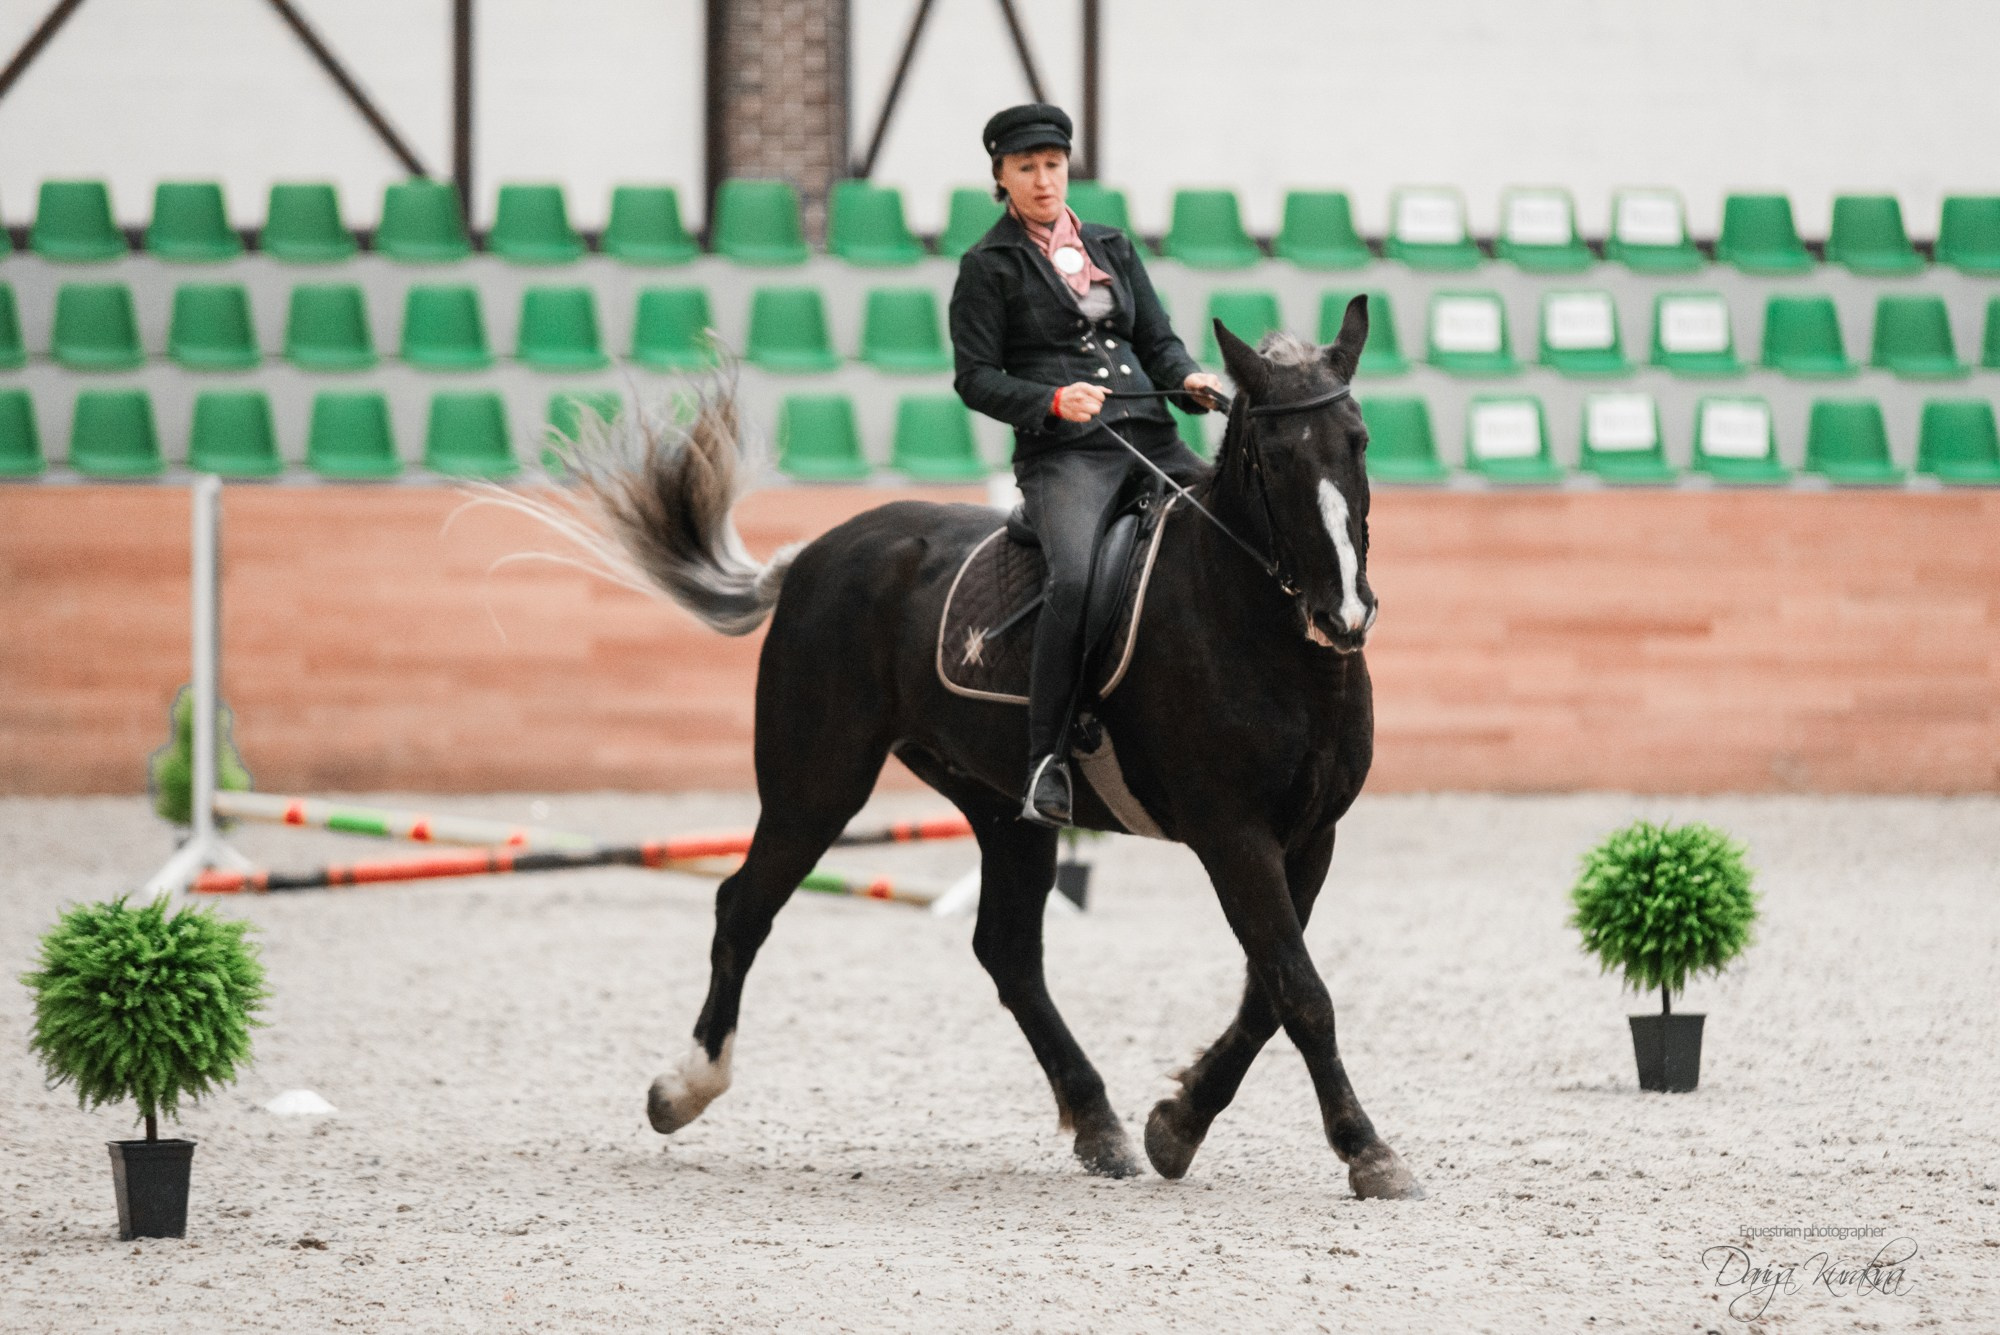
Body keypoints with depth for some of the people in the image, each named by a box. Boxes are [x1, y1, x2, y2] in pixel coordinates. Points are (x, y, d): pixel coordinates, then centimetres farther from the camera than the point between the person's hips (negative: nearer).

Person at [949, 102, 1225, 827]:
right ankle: (1046, 761, -29)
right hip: (1063, 453, -5)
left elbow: (1158, 341, 21)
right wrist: (1053, 401, -16)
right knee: (1077, 578, -33)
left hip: (1152, 440, 6)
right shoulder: (989, 266, 7)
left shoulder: (1112, 247, 21)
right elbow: (975, 377, 1)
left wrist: (1192, 380, -2)